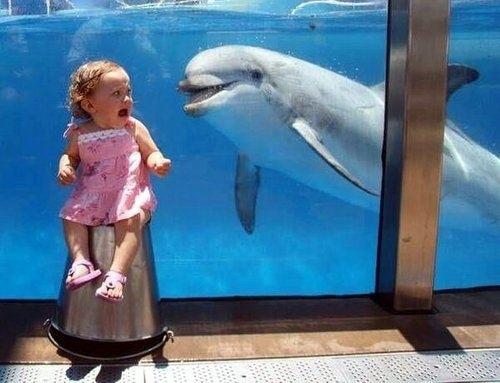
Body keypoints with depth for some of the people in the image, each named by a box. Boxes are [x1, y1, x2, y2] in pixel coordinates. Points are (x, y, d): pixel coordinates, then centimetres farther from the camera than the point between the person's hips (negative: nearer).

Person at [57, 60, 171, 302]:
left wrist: (158, 163, -20)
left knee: (131, 219, -30)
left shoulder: (134, 128, -2)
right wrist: (65, 168, -6)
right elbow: (70, 155, 17)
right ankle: (81, 262, -17)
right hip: (91, 196, 3)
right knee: (70, 215, -15)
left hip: (130, 193, -3)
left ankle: (116, 274, -35)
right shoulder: (80, 134, 1)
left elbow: (151, 153, 3)